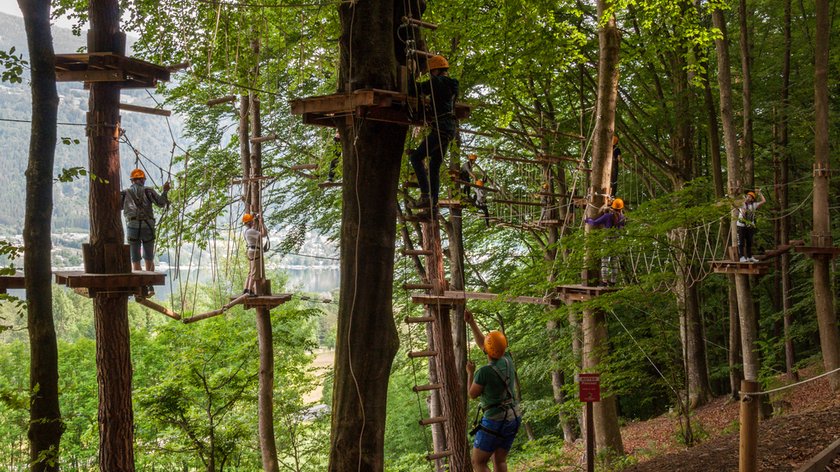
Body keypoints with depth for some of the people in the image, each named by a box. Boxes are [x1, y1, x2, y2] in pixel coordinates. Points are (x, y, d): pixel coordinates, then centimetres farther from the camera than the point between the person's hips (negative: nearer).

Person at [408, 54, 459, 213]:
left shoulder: (438, 81, -7)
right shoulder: (450, 84, 20)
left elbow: (418, 89, -9)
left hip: (441, 127, -9)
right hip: (450, 128, 9)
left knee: (416, 157, -9)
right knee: (435, 165, 11)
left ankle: (426, 194, -19)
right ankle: (433, 202, 7)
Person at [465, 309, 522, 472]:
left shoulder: (484, 372, -21)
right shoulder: (507, 360, -1)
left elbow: (472, 394, -3)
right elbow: (481, 343, 14)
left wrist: (470, 373, 8)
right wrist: (471, 322, 15)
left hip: (494, 422, -7)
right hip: (514, 418, 7)